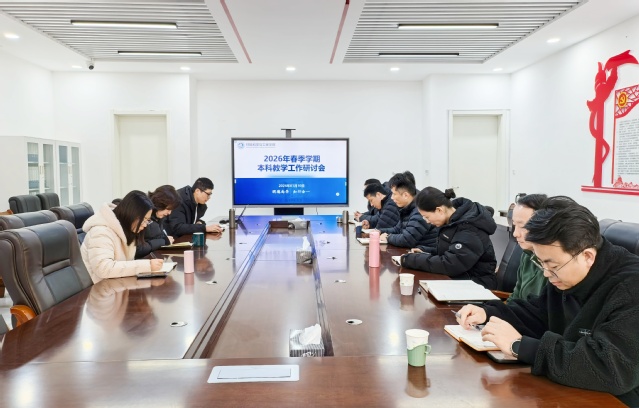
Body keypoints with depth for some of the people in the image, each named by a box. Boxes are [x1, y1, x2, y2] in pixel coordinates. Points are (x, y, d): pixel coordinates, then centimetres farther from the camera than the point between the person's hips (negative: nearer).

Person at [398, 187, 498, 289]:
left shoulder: (470, 230, -22)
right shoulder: (453, 221, 4)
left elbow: (449, 265, -28)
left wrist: (411, 259, -21)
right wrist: (425, 252, 0)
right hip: (457, 278, 8)